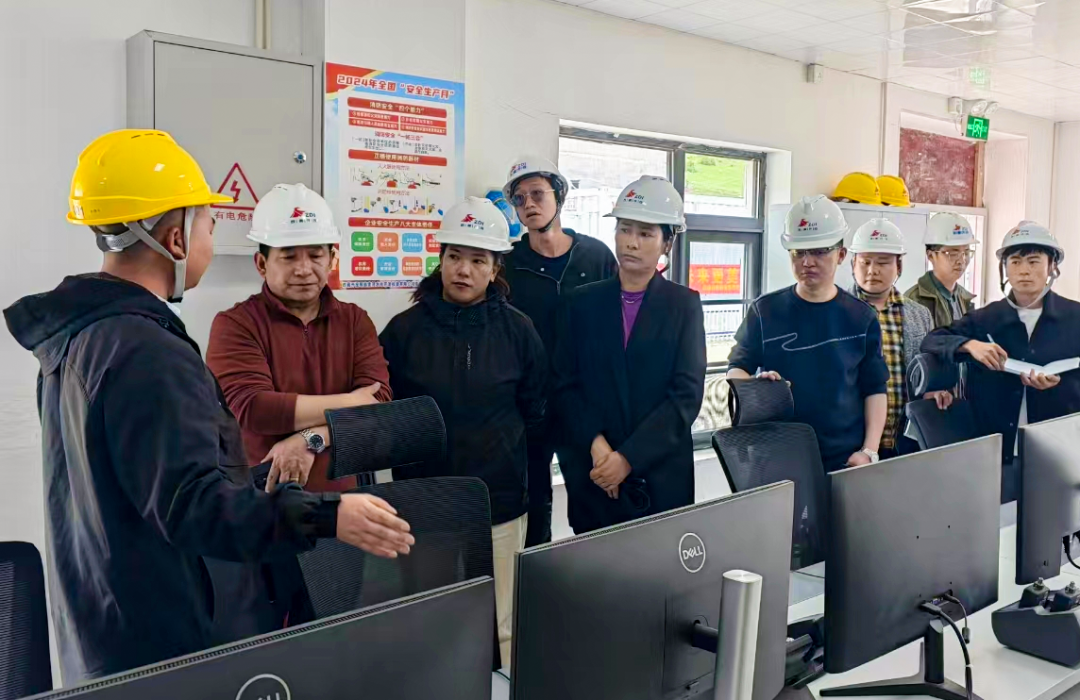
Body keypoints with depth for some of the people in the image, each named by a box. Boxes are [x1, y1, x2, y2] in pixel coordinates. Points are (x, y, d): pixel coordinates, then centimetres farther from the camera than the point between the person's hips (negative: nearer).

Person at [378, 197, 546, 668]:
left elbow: (535, 412, 10)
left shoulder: (517, 331, 2)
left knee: (500, 627, 7)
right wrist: (411, 455, -3)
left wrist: (512, 461, 10)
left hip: (500, 504, 1)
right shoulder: (405, 330, -1)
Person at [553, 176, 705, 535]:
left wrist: (629, 458, -14)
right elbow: (565, 385, 2)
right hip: (593, 476, 1)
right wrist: (596, 444, -14)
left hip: (662, 476, -1)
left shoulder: (685, 304, 1)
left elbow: (687, 393, -7)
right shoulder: (582, 302, 6)